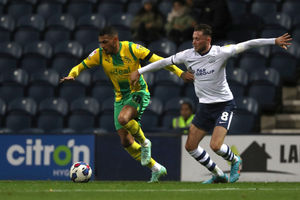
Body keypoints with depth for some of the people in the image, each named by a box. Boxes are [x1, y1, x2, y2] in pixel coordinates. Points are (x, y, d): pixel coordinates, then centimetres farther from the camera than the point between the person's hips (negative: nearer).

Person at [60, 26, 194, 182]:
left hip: (138, 93, -5)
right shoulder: (100, 54, -7)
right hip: (120, 98, 5)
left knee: (123, 118, -35)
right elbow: (81, 66, -2)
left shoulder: (132, 49, -17)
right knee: (126, 142, 1)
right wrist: (72, 75, -25)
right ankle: (156, 169, 17)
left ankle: (144, 143, -6)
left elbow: (156, 60, -12)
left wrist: (180, 73, -14)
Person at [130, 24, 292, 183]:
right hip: (205, 106, 5)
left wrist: (274, 41, -19)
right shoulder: (188, 55, -5)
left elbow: (246, 45, -15)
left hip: (224, 104, -5)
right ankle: (218, 175, 19)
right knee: (190, 146, 2)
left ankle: (235, 161, 16)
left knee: (215, 146, -19)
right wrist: (139, 72, 6)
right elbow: (165, 62, 4)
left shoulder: (221, 53, -16)